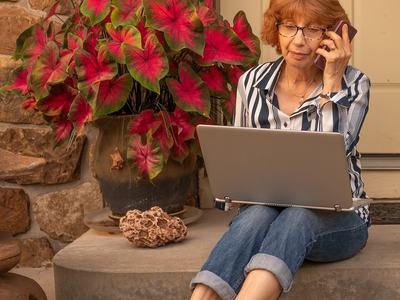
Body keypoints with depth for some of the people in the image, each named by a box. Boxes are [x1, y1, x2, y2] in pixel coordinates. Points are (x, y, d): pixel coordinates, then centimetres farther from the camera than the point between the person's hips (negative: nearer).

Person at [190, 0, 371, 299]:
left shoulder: (353, 83, -1)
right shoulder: (252, 82, 5)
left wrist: (332, 81, -15)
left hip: (335, 216, -2)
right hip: (265, 207, 2)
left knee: (296, 218, -36)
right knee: (257, 216, -34)